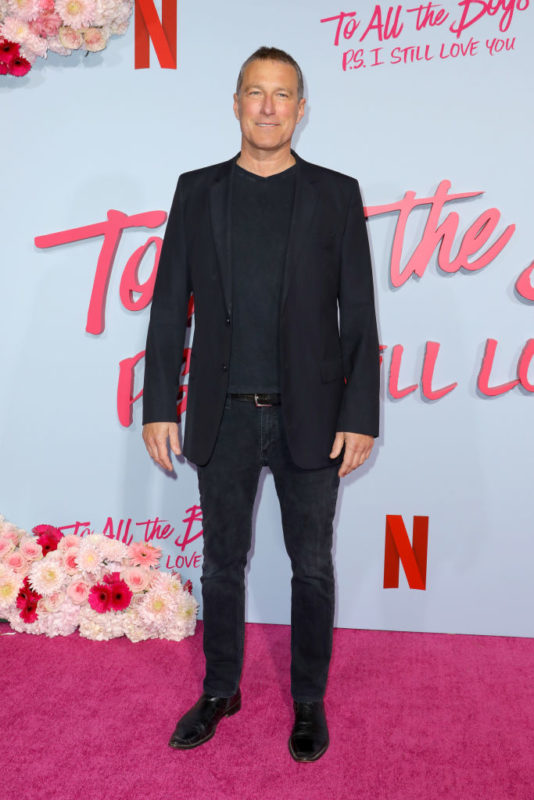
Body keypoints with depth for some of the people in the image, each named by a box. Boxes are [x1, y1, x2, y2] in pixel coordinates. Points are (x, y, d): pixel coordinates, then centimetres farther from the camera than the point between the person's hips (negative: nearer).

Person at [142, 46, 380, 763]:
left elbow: (358, 315, -1)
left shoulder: (336, 194, 2)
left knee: (312, 565, 10)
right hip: (223, 416, 2)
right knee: (222, 561, 13)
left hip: (310, 416, -1)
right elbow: (169, 305, 4)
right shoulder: (198, 191, 6)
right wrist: (158, 406, -1)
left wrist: (360, 417, -7)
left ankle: (309, 700, 29)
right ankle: (220, 691, 33)